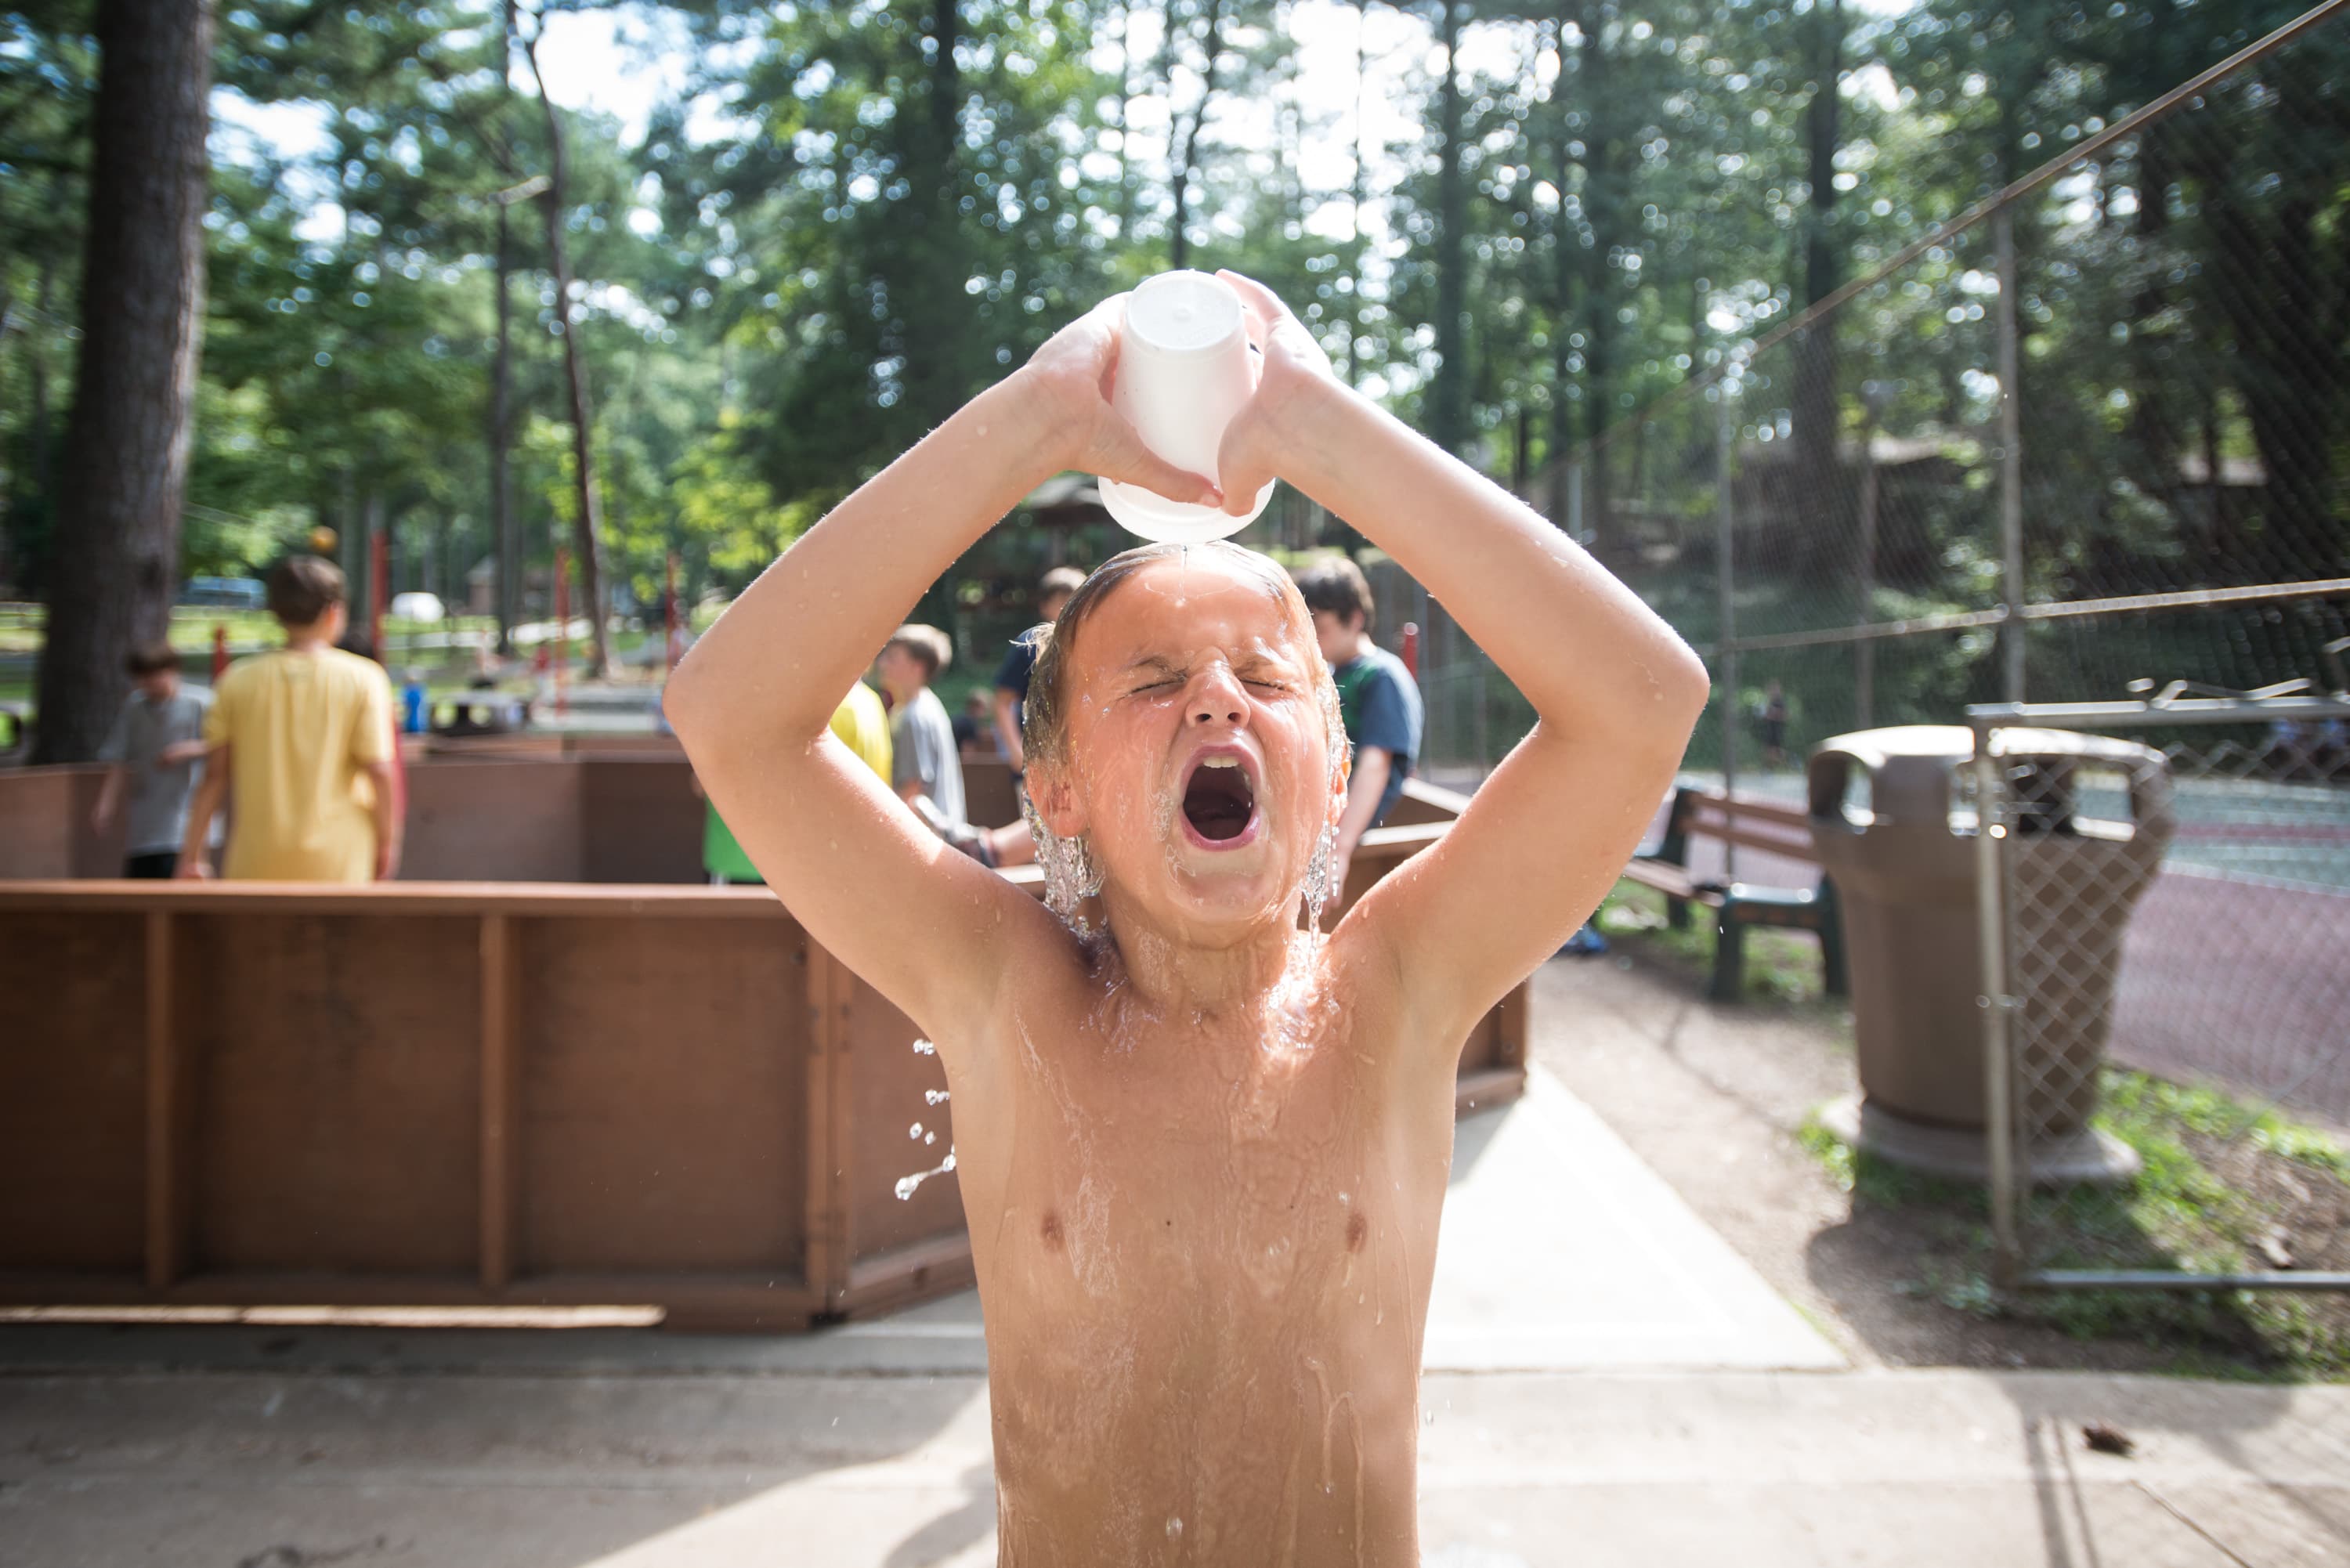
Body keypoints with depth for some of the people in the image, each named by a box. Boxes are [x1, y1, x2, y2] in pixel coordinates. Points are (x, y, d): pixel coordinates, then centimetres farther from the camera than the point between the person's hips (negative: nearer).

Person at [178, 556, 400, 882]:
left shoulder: (237, 680, 4)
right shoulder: (363, 678, -4)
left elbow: (215, 773, 3)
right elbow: (379, 771, -9)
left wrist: (191, 855, 10)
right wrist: (387, 843, 3)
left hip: (257, 864, 3)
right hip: (337, 865, -2)